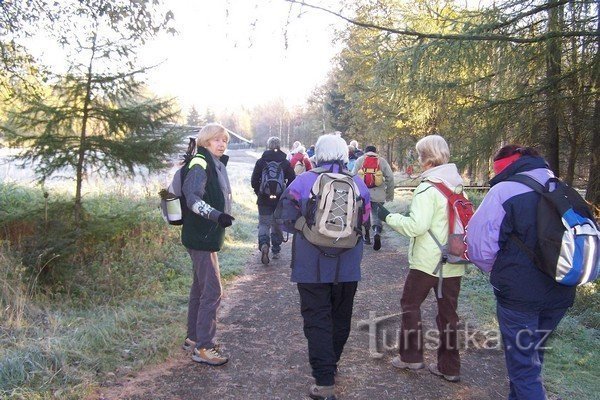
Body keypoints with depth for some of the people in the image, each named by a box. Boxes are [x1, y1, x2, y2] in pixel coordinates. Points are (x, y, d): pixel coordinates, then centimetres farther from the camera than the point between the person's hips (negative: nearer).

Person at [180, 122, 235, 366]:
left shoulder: (216, 164, 14)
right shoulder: (200, 164, -15)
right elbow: (192, 197, -29)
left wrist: (222, 217, 28)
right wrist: (216, 215, -42)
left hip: (208, 237, 10)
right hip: (201, 237, -10)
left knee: (200, 288, 17)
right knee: (212, 291, -8)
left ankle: (193, 338, 30)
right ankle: (203, 348, 1)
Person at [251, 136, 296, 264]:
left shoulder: (261, 161, -4)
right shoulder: (285, 163, -4)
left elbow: (254, 181, -4)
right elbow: (292, 181, -6)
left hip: (264, 199, -1)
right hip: (280, 200, 1)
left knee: (264, 224, 7)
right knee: (277, 224, 15)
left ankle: (264, 244, -19)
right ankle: (276, 251, 19)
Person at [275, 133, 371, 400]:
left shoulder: (303, 181, -9)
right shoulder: (358, 184, -2)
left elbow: (285, 219, -6)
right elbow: (366, 223, 2)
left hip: (312, 267, -3)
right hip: (347, 267, 3)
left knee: (317, 319, 3)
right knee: (341, 316, 20)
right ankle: (331, 364, 37)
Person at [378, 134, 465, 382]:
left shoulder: (428, 188, -16)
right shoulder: (458, 185, 8)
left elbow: (416, 225, -23)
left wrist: (388, 217, -11)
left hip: (428, 261, -7)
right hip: (454, 262, 7)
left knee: (410, 304, 12)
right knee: (448, 311, 13)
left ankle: (411, 356, 17)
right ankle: (449, 367, 19)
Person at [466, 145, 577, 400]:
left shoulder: (503, 191, -14)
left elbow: (481, 245, -17)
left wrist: (496, 270, 3)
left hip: (519, 295, -6)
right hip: (560, 295, 7)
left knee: (523, 365, 5)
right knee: (532, 356, 25)